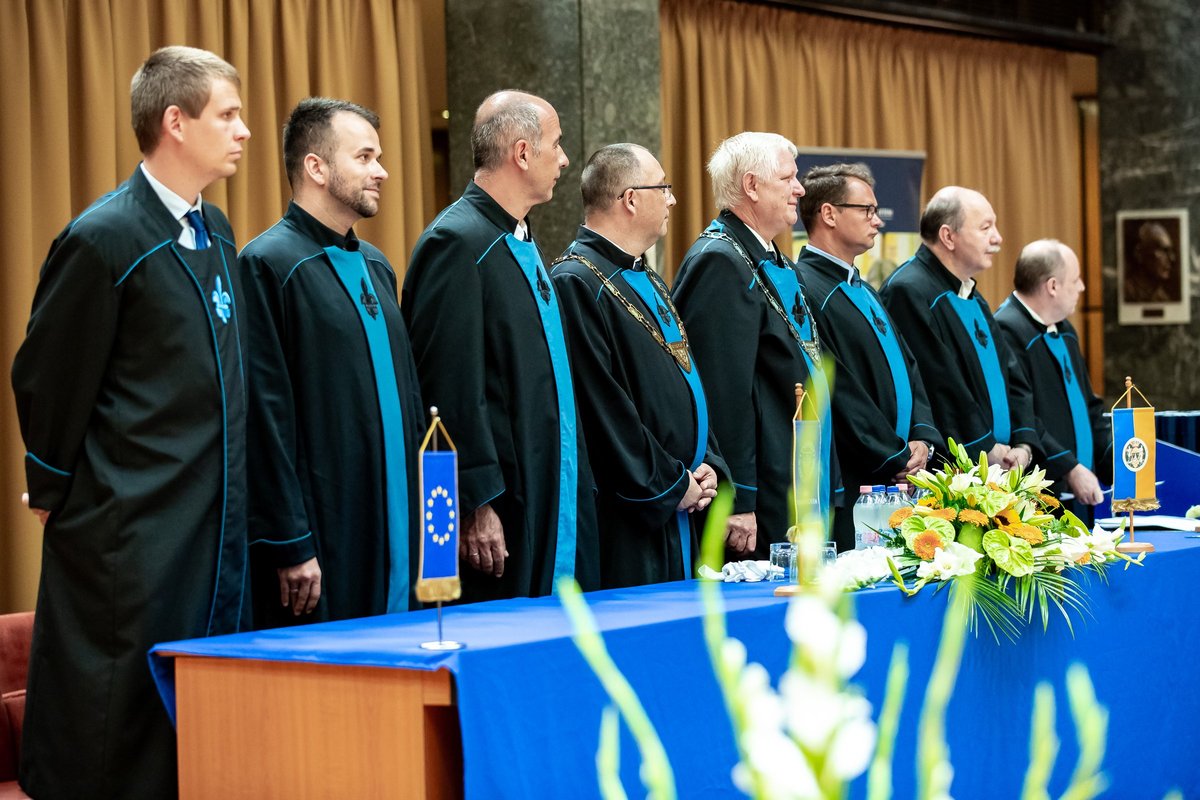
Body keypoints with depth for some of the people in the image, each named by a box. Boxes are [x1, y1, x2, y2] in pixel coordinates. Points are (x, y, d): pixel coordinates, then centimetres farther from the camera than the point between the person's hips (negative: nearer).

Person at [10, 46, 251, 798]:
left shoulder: (217, 233, 10)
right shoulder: (104, 238, -14)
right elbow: (46, 382, -8)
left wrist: (230, 501, 17)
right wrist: (55, 494, 1)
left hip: (217, 531, 8)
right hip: (132, 538, -7)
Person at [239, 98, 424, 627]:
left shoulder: (374, 267, 16)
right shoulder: (268, 265, -9)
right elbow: (265, 418, -14)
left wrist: (418, 517, 13)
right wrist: (289, 544, -17)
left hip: (394, 537, 8)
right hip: (319, 544, -8)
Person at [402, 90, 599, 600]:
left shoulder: (521, 243, 17)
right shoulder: (457, 242, -14)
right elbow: (451, 386, -19)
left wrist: (576, 491, 19)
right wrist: (476, 505, -20)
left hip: (550, 502, 9)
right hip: (496, 518, -9)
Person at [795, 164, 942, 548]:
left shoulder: (863, 292, 19)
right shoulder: (806, 291, -13)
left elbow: (907, 367, 18)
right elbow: (837, 391, -18)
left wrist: (923, 439, 1)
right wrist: (898, 459, -13)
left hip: (902, 479, 9)